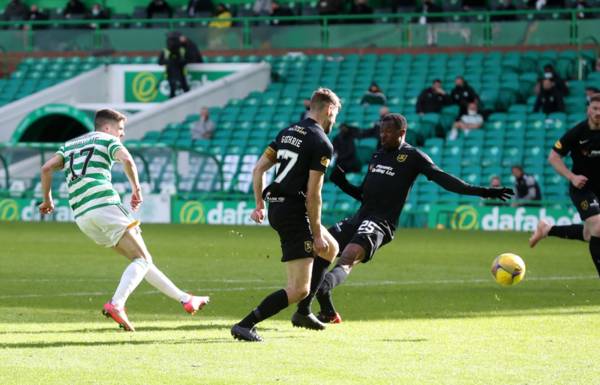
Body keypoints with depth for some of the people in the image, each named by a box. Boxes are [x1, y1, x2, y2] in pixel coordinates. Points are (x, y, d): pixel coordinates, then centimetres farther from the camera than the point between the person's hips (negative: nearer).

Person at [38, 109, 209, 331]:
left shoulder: (70, 145, 25)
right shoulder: (108, 140, 8)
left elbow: (46, 168, 11)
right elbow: (126, 159, -13)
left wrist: (47, 199, 21)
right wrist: (136, 188, -2)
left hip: (81, 217, 7)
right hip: (104, 204, -7)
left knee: (141, 259, 14)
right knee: (142, 259, -8)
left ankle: (184, 299, 16)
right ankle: (116, 304, -30)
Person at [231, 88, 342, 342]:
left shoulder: (288, 132, 12)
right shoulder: (322, 144, -13)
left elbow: (258, 169, 12)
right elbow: (312, 193, -16)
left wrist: (259, 204, 20)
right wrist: (316, 234, -10)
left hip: (275, 207, 9)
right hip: (294, 213, -9)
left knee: (331, 249, 29)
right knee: (299, 289, -9)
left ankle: (303, 312, 28)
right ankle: (245, 325, -17)